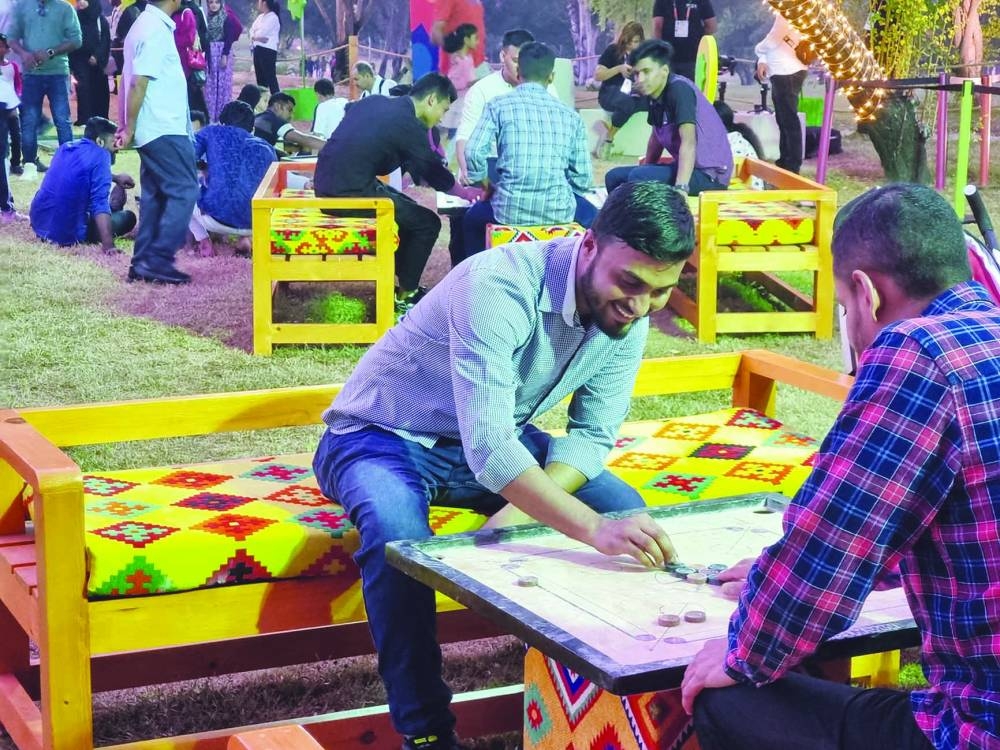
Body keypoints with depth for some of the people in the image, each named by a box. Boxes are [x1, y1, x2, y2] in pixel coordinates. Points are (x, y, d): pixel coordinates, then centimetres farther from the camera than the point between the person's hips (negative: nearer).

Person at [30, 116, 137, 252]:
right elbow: (100, 203, -24)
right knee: (128, 217, 8)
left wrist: (115, 178, 30)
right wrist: (108, 246, -30)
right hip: (68, 233, -7)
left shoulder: (66, 147, 9)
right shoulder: (100, 156, -15)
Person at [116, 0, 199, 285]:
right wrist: (130, 128, -15)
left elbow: (131, 80, 16)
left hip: (156, 128, 10)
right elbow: (139, 83, -19)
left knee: (155, 195, 11)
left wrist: (130, 126, 18)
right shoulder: (156, 30, -16)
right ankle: (158, 260, -7)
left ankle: (143, 262, 12)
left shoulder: (148, 24, 14)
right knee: (184, 190, -7)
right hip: (165, 129, -10)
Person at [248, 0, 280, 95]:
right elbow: (252, 31, 12)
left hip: (268, 50, -9)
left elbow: (262, 33, -15)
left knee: (270, 77, -12)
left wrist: (254, 36, 2)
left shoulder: (273, 17, -8)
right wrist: (257, 37, -6)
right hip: (258, 49, 9)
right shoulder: (260, 17, 18)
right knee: (260, 78, 9)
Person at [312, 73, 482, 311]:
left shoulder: (374, 102, 14)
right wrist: (466, 193, 17)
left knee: (408, 208, 24)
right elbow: (432, 170, 1)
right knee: (427, 222, 2)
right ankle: (406, 295, 11)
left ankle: (405, 279, 29)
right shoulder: (409, 124, -10)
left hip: (328, 183, 9)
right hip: (351, 192, -9)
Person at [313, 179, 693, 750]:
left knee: (627, 511, -14)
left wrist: (520, 510, -26)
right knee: (398, 531, -37)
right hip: (382, 439, -6)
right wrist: (594, 528, -54)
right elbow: (487, 446, -43)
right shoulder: (497, 287, -34)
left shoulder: (628, 316, -11)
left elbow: (593, 435, -7)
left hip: (501, 437, 6)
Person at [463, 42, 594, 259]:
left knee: (472, 219, 33)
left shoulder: (499, 105, 1)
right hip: (559, 211, 1)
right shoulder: (570, 115, 8)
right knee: (591, 215, 36)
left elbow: (473, 154, -9)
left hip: (509, 209, -1)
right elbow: (583, 179, 6)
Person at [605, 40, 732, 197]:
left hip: (710, 174, -9)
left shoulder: (679, 89, -19)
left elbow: (688, 141, -31)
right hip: (687, 169, 9)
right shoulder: (655, 94, 4)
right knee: (614, 177, 11)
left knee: (639, 177, -28)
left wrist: (680, 187, -41)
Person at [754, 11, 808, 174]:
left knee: (789, 119, -5)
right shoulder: (781, 14, 17)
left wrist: (759, 49, 3)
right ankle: (785, 161, 27)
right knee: (783, 119, 17)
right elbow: (772, 41, 19)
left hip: (788, 74, -10)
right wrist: (762, 61, 1)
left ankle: (793, 166, 0)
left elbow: (772, 41, -18)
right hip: (781, 74, 10)